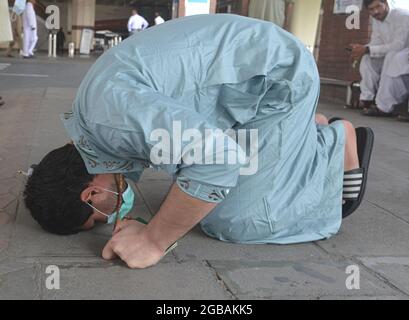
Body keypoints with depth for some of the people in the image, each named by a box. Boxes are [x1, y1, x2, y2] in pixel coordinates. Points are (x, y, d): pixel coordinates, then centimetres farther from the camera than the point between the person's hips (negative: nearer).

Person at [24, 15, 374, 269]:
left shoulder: (109, 110, -31)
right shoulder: (87, 117, 1)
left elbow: (219, 153, -40)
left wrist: (154, 240, -30)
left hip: (278, 72, -9)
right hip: (249, 66, 9)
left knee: (235, 219, -9)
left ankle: (341, 143, 8)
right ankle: (309, 130, 28)